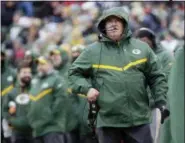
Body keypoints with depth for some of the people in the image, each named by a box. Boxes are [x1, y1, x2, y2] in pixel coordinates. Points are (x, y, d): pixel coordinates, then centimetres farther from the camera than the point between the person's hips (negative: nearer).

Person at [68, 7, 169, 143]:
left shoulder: (142, 48, 9)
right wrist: (86, 88, -6)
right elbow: (74, 73, 12)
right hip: (107, 120, -1)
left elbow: (157, 77, 11)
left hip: (138, 119, 1)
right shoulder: (93, 51, 5)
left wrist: (161, 102, 1)